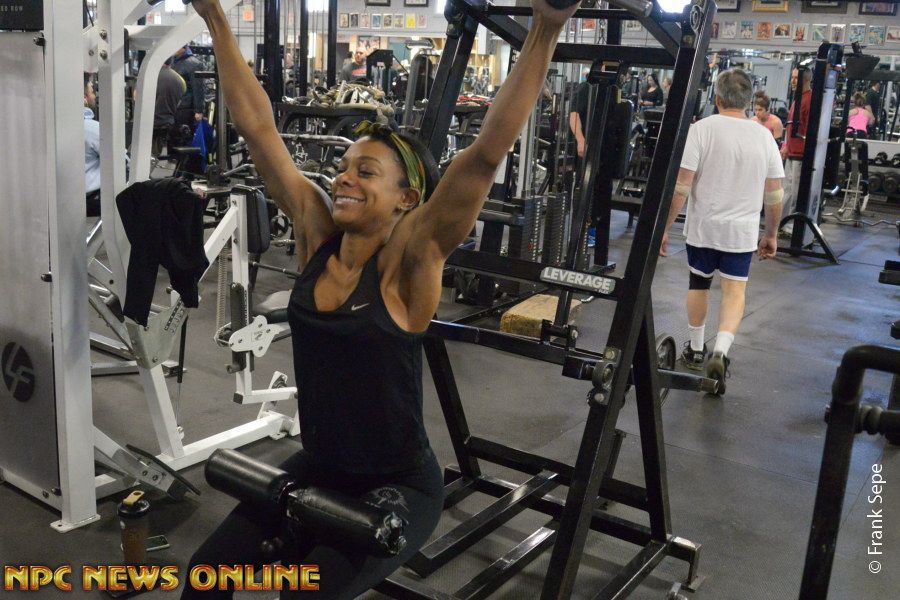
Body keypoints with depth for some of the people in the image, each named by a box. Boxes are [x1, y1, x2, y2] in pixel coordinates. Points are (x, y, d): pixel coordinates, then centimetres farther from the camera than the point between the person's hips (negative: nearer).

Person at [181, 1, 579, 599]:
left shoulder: (409, 259, -18)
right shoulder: (317, 235, -5)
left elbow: (487, 154, -29)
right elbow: (259, 129, -2)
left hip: (398, 484, -5)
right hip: (317, 468, 5)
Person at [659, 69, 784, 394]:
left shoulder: (701, 129, -10)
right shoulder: (764, 136, 1)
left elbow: (681, 185, -14)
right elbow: (774, 194, 4)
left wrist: (664, 227, -7)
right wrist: (771, 235, 16)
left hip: (702, 226, -1)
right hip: (741, 231, 1)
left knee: (699, 283, 17)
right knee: (734, 290, 5)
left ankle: (696, 350, 29)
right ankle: (720, 350, -15)